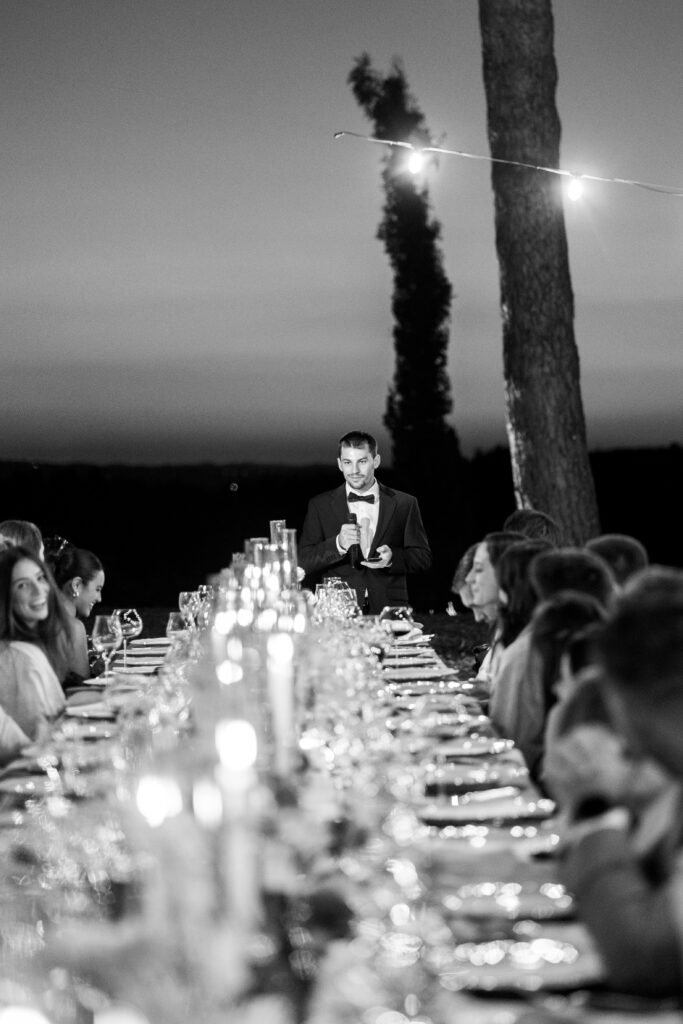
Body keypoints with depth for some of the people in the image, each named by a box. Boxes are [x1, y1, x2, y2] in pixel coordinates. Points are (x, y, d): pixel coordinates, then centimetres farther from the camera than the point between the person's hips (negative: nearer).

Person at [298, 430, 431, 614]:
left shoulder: (404, 504, 11)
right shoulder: (320, 506, 10)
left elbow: (423, 558, 11)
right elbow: (303, 562, 3)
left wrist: (393, 557, -10)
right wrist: (338, 545, -15)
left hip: (388, 611, 0)